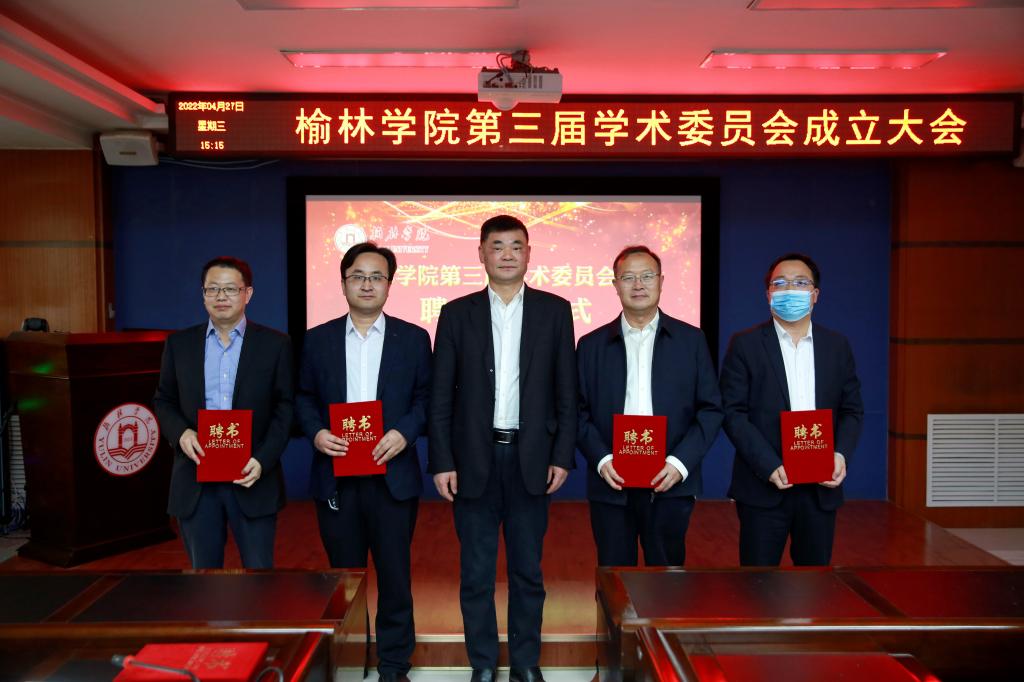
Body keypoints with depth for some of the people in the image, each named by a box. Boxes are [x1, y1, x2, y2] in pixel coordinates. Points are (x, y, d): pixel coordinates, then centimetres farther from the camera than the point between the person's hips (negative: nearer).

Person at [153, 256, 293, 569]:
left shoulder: (275, 344, 0)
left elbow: (286, 407, -2)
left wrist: (263, 460, -14)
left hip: (252, 476, -2)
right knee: (203, 569, 13)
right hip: (195, 479, 2)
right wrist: (180, 432, -9)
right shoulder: (179, 343, 7)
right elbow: (163, 400, 13)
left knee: (259, 568, 6)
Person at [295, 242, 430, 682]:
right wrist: (316, 432, -10)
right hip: (335, 476, 2)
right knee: (344, 574, 13)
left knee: (394, 574, 6)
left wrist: (404, 432, -15)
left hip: (393, 475, -1)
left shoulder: (414, 338, 4)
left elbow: (426, 397, 2)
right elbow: (304, 397, 8)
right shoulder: (318, 339, 8)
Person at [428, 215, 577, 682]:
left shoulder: (554, 310, 3)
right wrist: (442, 462, -4)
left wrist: (562, 456, -2)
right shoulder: (457, 313, 2)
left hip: (531, 458, 0)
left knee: (528, 570, 11)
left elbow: (566, 392, 3)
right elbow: (441, 396, 1)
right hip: (474, 460, 0)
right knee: (476, 572, 9)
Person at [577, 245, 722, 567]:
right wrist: (601, 460, -10)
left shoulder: (691, 340, 5)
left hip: (671, 483, 0)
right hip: (611, 483, 1)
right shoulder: (591, 345, 6)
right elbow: (580, 412, 5)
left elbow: (711, 409, 2)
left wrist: (681, 462, -10)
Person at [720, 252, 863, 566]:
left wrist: (841, 454, -8)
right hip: (764, 485, -3)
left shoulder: (837, 345, 9)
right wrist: (769, 466, -17)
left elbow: (852, 409, 10)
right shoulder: (745, 344, -2)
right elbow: (733, 412, -7)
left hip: (821, 486, 3)